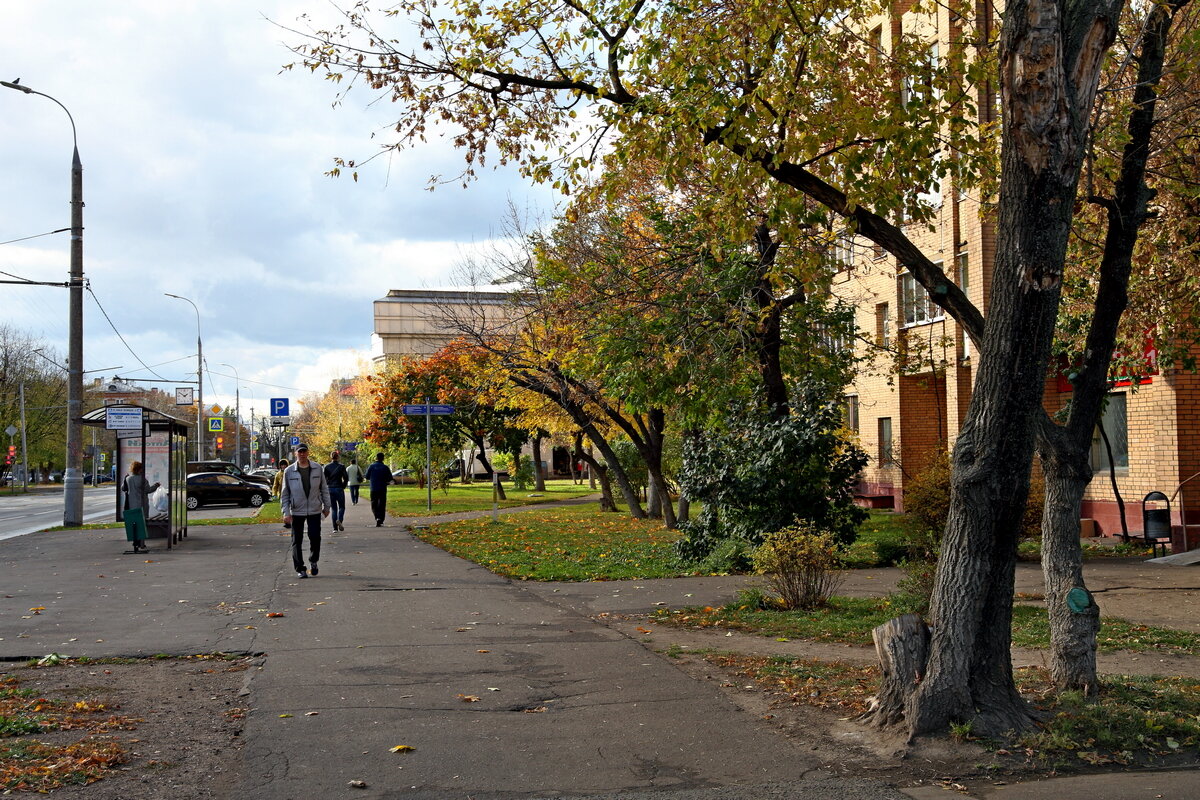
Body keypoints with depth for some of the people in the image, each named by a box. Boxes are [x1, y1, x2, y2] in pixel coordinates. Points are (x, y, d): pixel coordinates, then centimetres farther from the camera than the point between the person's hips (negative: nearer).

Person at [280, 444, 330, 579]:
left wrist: (326, 506, 8)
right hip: (296, 512, -1)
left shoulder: (317, 468, 1)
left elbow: (324, 488, 9)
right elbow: (285, 494, 1)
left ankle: (313, 561, 24)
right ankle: (300, 569, 12)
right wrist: (286, 513, -5)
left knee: (315, 537, -1)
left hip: (314, 510, 1)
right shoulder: (289, 471, -2)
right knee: (297, 541, 2)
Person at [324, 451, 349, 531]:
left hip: (330, 489, 2)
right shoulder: (341, 466, -4)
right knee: (342, 507, 10)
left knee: (334, 508, 10)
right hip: (339, 488, -2)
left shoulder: (327, 467, 1)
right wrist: (343, 486, 7)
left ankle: (335, 528, 6)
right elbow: (346, 478, -7)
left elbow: (324, 478, -2)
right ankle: (339, 520, -19)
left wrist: (328, 483, 13)